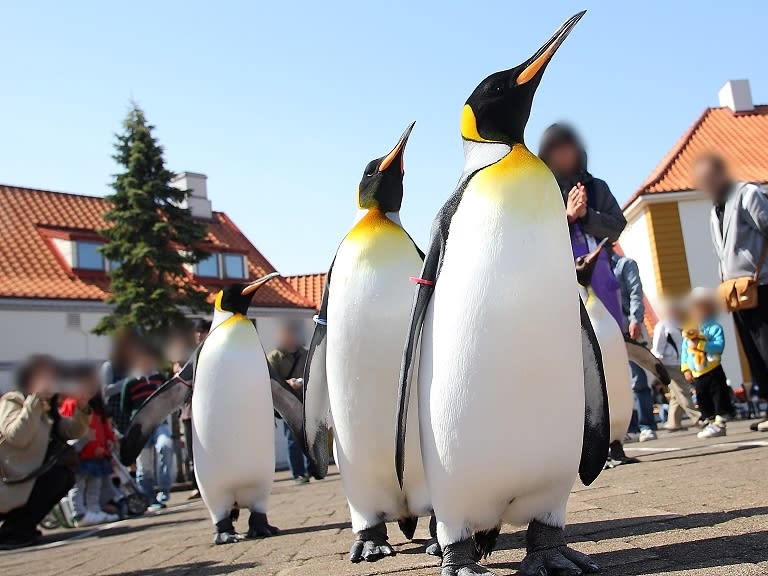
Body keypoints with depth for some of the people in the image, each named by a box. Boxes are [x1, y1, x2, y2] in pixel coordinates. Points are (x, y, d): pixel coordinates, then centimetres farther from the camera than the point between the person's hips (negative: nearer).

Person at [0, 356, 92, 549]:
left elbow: (72, 431, 7)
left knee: (67, 477, 4)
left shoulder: (46, 409, 12)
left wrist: (82, 409, -10)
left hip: (23, 479, 9)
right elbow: (16, 436, -33)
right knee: (58, 475, -18)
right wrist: (35, 400, -33)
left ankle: (21, 526, 7)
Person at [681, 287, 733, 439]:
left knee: (719, 396, -3)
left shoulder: (714, 327, -9)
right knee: (702, 399, 11)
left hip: (713, 371, -6)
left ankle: (719, 423, 2)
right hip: (697, 375, 6)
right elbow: (684, 351, 9)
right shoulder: (687, 331, 7)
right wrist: (686, 369, 2)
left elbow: (719, 346, -22)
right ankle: (710, 422, 21)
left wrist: (700, 343, -27)